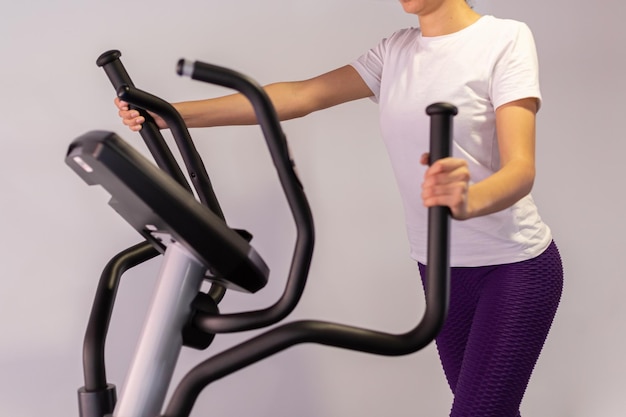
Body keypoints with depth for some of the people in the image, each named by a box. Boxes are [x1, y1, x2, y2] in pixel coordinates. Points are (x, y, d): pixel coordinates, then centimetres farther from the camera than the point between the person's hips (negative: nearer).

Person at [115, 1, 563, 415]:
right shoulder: (395, 51, 4)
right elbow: (299, 96, -4)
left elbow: (521, 168, -24)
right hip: (441, 268, 5)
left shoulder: (505, 39, -13)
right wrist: (171, 113, -12)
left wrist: (470, 200, -49)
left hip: (515, 265, -5)